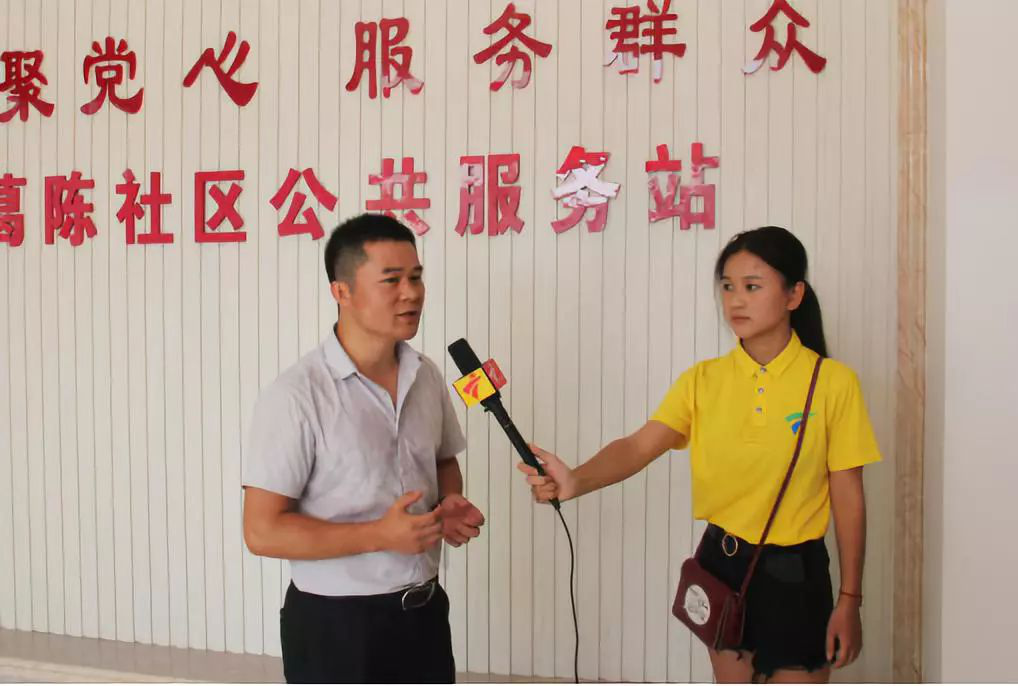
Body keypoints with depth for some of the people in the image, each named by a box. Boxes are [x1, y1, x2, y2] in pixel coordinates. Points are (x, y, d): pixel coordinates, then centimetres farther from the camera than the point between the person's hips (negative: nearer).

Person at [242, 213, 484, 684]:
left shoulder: (426, 376, 0)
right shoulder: (296, 396, -20)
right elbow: (262, 531, -19)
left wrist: (451, 505, -5)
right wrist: (379, 535, -26)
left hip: (423, 610, 6)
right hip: (334, 624, -6)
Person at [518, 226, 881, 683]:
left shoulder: (832, 382, -11)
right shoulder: (703, 380, -4)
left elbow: (848, 497, -7)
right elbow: (638, 447, -18)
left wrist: (849, 599, -5)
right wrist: (576, 481, -38)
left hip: (795, 572, -3)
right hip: (722, 564, 3)